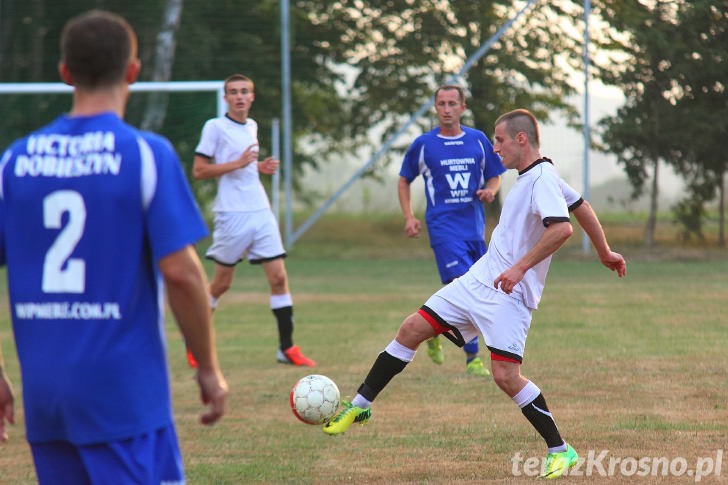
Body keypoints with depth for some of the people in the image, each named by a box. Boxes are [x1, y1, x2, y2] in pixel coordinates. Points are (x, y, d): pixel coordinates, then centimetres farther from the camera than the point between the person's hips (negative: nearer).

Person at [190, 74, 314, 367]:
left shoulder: (252, 126, 15)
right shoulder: (215, 127, -6)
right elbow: (198, 170, -10)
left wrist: (259, 166, 11)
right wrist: (238, 163, -18)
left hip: (261, 212, 6)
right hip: (231, 214, -6)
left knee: (278, 277, -4)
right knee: (221, 284, 3)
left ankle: (286, 348, -2)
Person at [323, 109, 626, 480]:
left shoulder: (543, 178, -16)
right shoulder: (529, 177, 13)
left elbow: (562, 228, -31)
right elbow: (582, 207, 24)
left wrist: (521, 267, -30)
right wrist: (604, 252, 34)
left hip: (510, 293, -10)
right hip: (479, 279, 10)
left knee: (505, 376, -16)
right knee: (413, 329, 6)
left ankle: (560, 451, -2)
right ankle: (359, 407, 16)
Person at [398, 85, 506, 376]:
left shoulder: (478, 141, 8)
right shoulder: (423, 145, 2)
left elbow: (494, 177, 17)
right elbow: (404, 181, 13)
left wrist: (490, 191, -7)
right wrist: (409, 217, 0)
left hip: (475, 226, 4)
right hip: (443, 227, -4)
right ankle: (472, 358, -15)